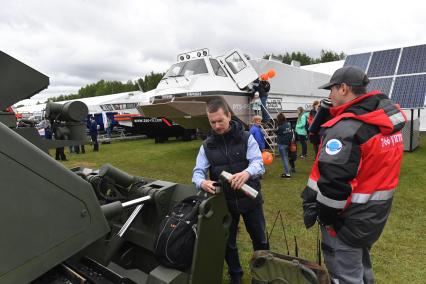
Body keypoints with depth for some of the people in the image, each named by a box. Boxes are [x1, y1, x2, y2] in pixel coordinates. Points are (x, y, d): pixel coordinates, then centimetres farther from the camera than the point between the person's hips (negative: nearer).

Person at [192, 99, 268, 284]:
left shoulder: (246, 138, -8)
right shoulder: (207, 146, -1)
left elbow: (258, 163, -19)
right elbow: (198, 172, -5)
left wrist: (246, 173, -43)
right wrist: (202, 182, -30)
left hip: (250, 199, -2)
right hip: (224, 202, 2)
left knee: (260, 239, 15)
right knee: (228, 242, 17)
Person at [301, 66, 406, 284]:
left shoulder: (345, 128, -27)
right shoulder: (387, 116, 3)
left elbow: (333, 180, -29)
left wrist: (321, 214, -14)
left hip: (348, 218, -9)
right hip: (375, 213, 9)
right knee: (360, 266, 29)